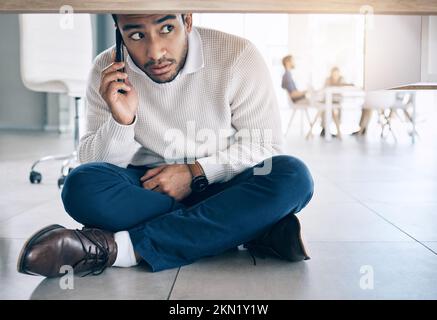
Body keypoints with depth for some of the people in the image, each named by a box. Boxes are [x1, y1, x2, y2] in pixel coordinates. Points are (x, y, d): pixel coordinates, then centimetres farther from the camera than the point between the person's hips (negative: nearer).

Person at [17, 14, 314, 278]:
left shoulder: (238, 57, -13)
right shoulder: (107, 72, -7)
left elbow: (266, 146, -9)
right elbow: (93, 162, -5)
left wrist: (196, 173, -20)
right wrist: (121, 121, -25)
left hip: (221, 188, -1)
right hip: (149, 188, 2)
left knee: (293, 176, -31)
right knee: (82, 186, -28)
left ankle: (123, 248, -33)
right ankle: (249, 228, -24)